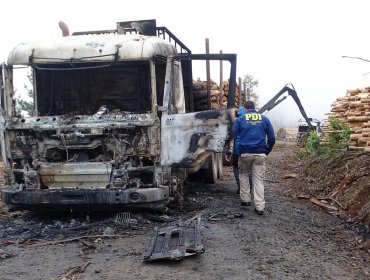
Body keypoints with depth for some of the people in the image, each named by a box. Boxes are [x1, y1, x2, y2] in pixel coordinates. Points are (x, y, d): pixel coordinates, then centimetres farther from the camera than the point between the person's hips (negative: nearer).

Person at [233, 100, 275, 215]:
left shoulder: (240, 119, 3)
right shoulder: (264, 119, 9)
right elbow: (272, 138, 7)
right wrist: (267, 151, 16)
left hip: (245, 153, -1)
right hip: (260, 154, 1)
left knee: (244, 175, 20)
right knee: (258, 179, 5)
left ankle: (245, 200, 20)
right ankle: (259, 206, 1)